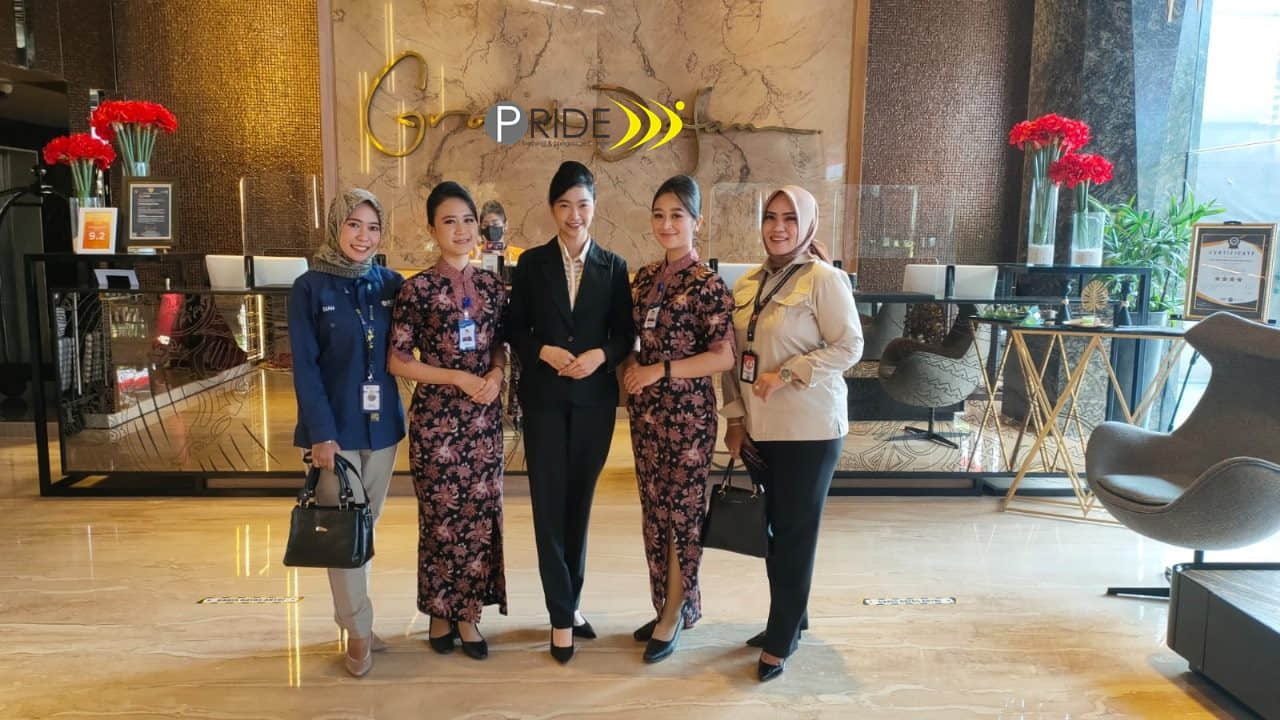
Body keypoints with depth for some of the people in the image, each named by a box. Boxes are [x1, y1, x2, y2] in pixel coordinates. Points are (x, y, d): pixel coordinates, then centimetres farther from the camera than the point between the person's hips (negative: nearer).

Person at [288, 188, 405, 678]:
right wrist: (321, 432, -15)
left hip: (382, 425, 4)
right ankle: (358, 632, 15)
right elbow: (305, 366, -8)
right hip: (335, 428, -3)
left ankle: (354, 621, 27)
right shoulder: (310, 287, -5)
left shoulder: (391, 284, 4)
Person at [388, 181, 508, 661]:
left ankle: (468, 614, 23)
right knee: (440, 516, 7)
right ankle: (440, 614, 25)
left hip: (484, 417, 4)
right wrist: (459, 378, -15)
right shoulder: (418, 289, -7)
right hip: (436, 418, -4)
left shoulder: (491, 285, 6)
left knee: (481, 515, 8)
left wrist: (496, 374, -7)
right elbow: (398, 361, -7)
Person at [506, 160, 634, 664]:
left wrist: (600, 355, -15)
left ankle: (569, 602, 27)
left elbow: (625, 335, 4)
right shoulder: (531, 263, 3)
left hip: (594, 398, 1)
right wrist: (545, 352, -15)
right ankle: (562, 614, 10)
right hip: (544, 398, -1)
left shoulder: (613, 267, 5)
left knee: (579, 502, 11)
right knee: (549, 504, 0)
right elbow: (514, 329, 3)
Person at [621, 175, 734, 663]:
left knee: (683, 512, 5)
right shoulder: (645, 277, 9)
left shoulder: (707, 284, -11)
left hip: (686, 412, -6)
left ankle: (675, 614, 20)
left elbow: (724, 356, -15)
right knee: (654, 509, 13)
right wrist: (630, 366, -2)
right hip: (645, 410, 7)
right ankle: (666, 603, 29)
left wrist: (661, 371, -17)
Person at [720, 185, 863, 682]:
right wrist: (734, 418, 4)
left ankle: (781, 641, 17)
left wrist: (787, 374, -20)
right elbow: (735, 357, 10)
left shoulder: (823, 279, -9)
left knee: (795, 533, 4)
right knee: (772, 528, 15)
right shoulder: (747, 284, 9)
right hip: (759, 429, 6)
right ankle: (791, 618, 34)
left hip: (809, 429, -6)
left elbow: (849, 347, -13)